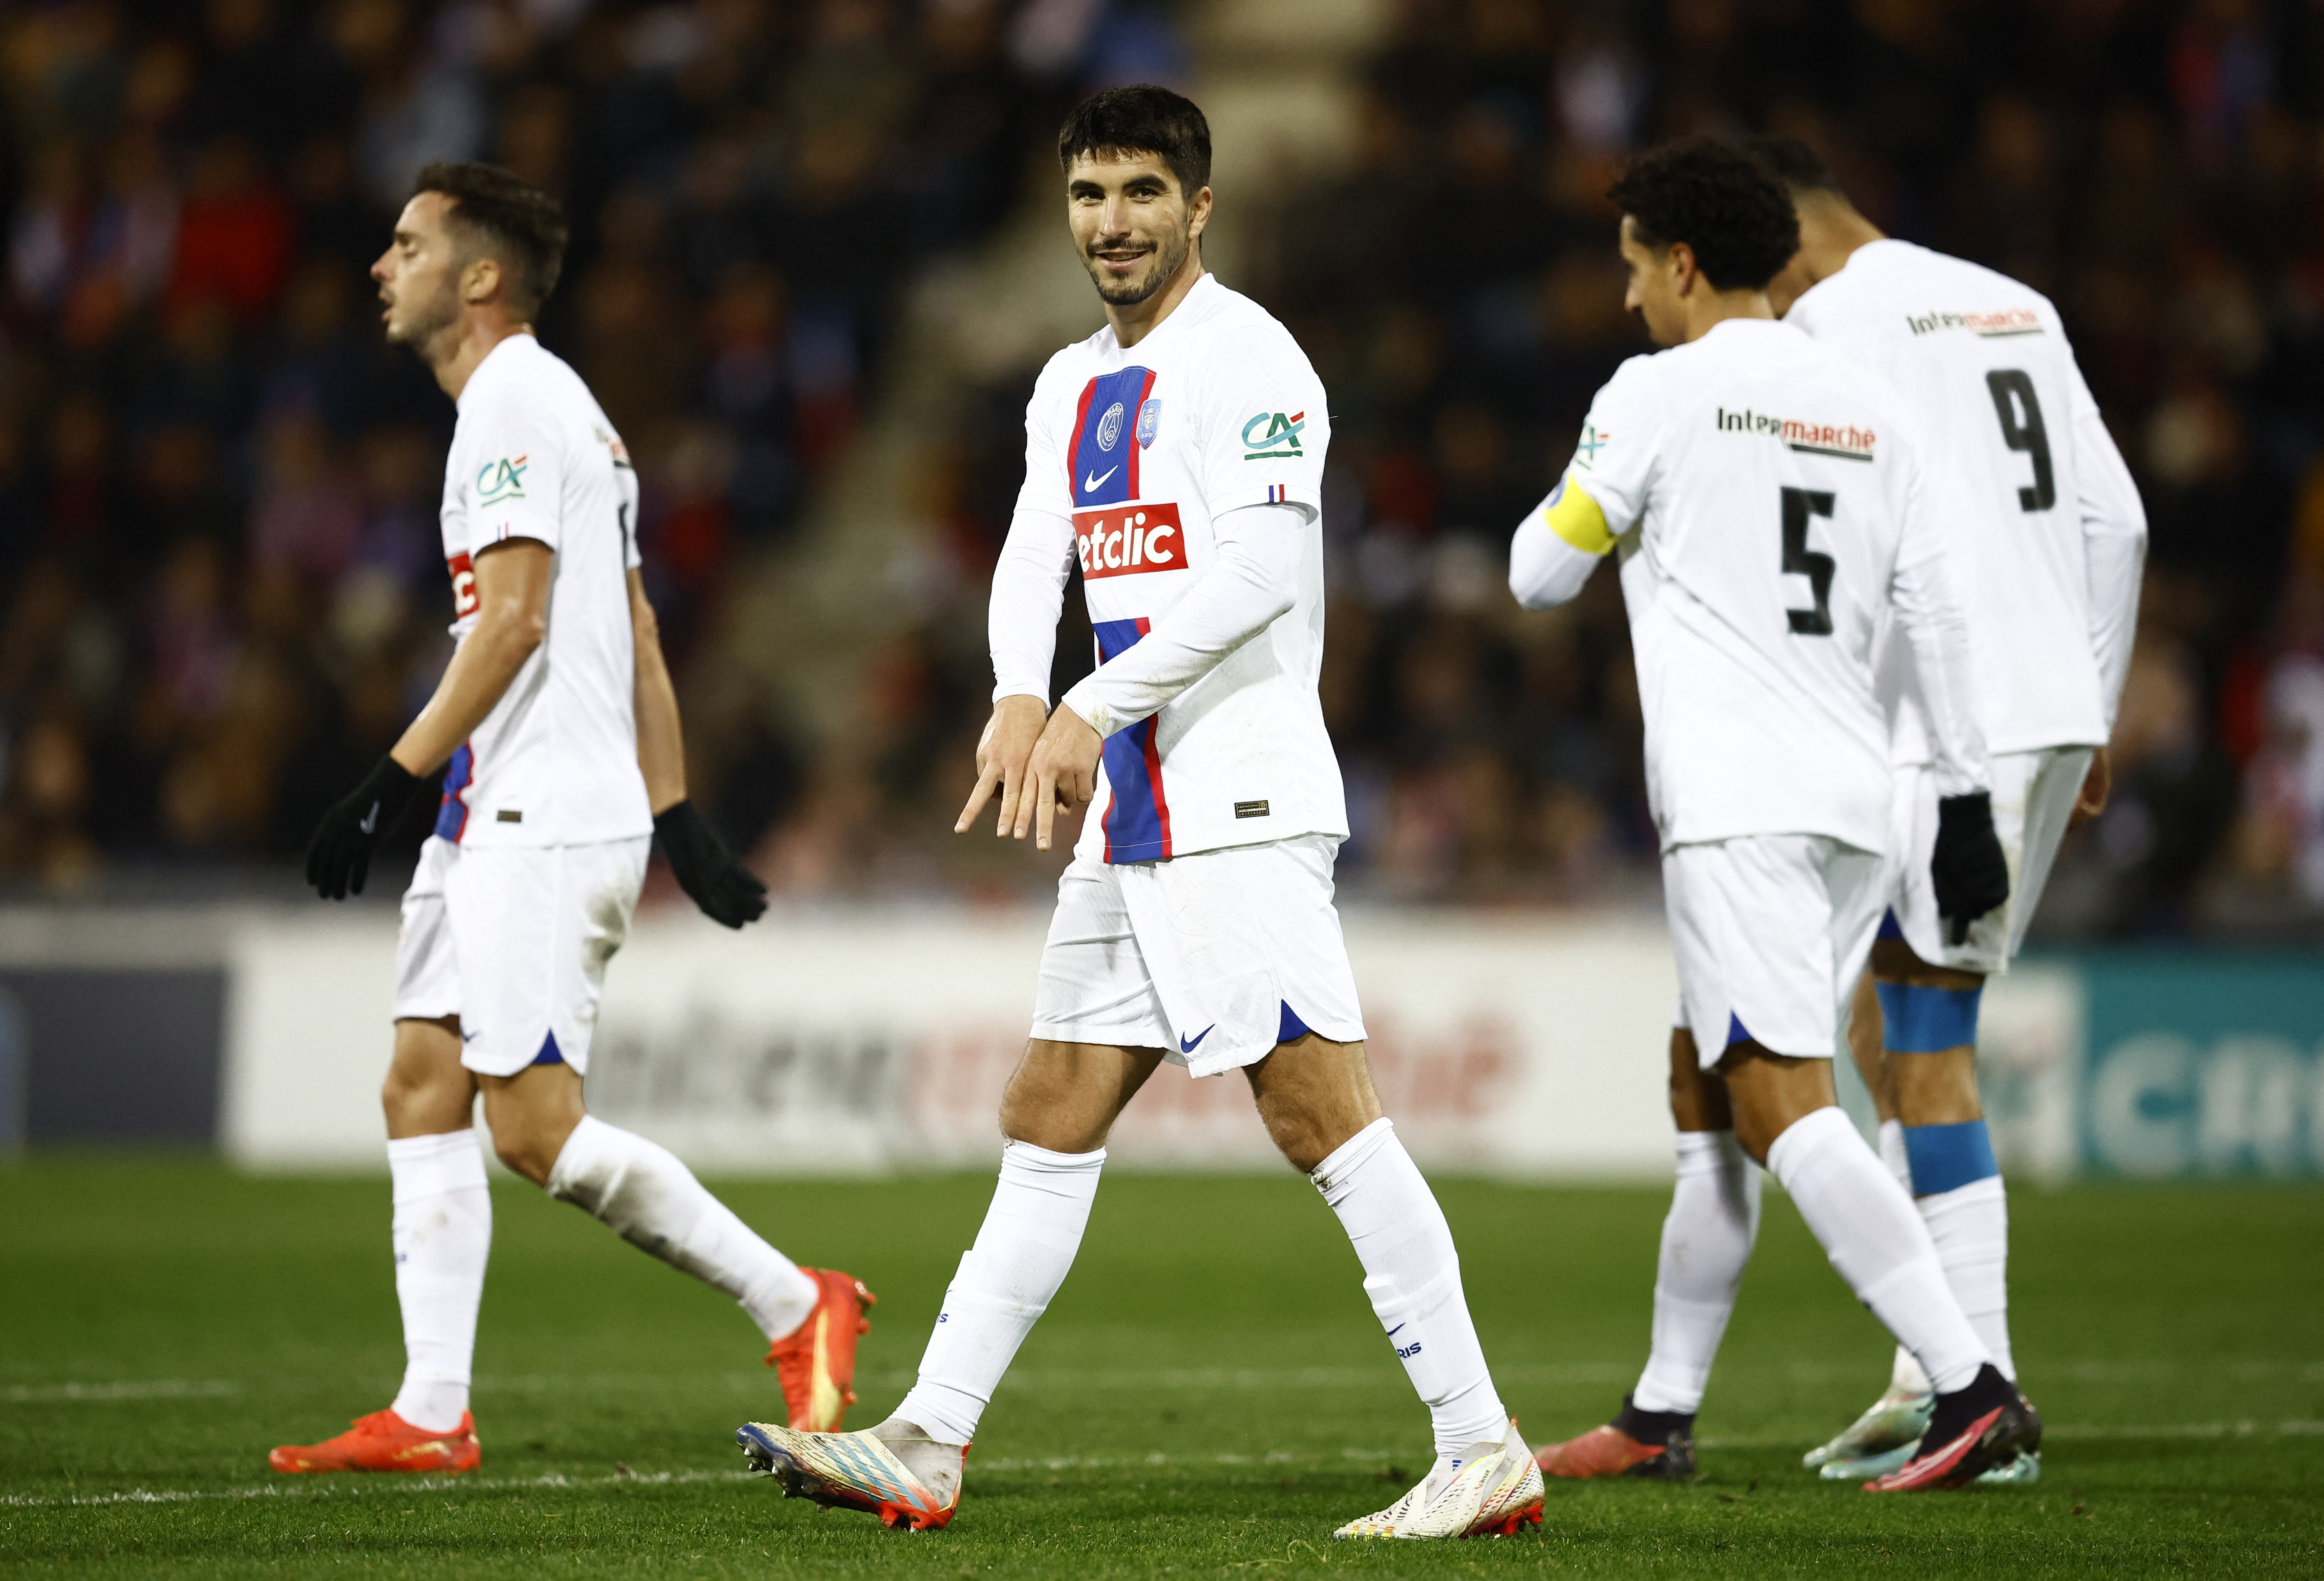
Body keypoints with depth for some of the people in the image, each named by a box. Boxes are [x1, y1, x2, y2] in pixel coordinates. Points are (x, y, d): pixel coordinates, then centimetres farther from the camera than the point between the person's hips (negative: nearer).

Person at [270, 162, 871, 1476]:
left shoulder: (514, 400, -10)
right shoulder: (564, 406, 21)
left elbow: (514, 617, -19)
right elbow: (635, 636, 22)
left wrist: (393, 783, -19)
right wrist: (678, 819, 21)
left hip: (543, 822, -10)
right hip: (504, 816, 10)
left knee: (539, 1129, -12)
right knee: (422, 1086, 5)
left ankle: (798, 1307, -6)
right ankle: (432, 1416, 2)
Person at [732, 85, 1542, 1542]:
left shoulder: (1243, 361, -9)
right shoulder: (1074, 387, 18)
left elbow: (1259, 573, -19)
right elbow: (1034, 561, 9)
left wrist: (1092, 712, -18)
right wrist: (1019, 701, -11)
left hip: (1241, 804, -9)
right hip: (1132, 814, 9)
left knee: (1321, 1114, -13)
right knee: (1050, 1122, 9)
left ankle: (1484, 1453, -12)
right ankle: (927, 1447, 13)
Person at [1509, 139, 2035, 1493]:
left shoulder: (1660, 393, -4)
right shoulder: (1865, 405, 13)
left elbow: (1539, 576, 4)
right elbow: (1933, 612, 12)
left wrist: (1583, 513, 25)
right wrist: (1968, 798, 16)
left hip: (1739, 806, -8)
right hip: (1856, 798, 8)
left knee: (1782, 1102, -13)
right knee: (1705, 1082, 17)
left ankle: (1973, 1387, -25)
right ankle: (1662, 1417, 21)